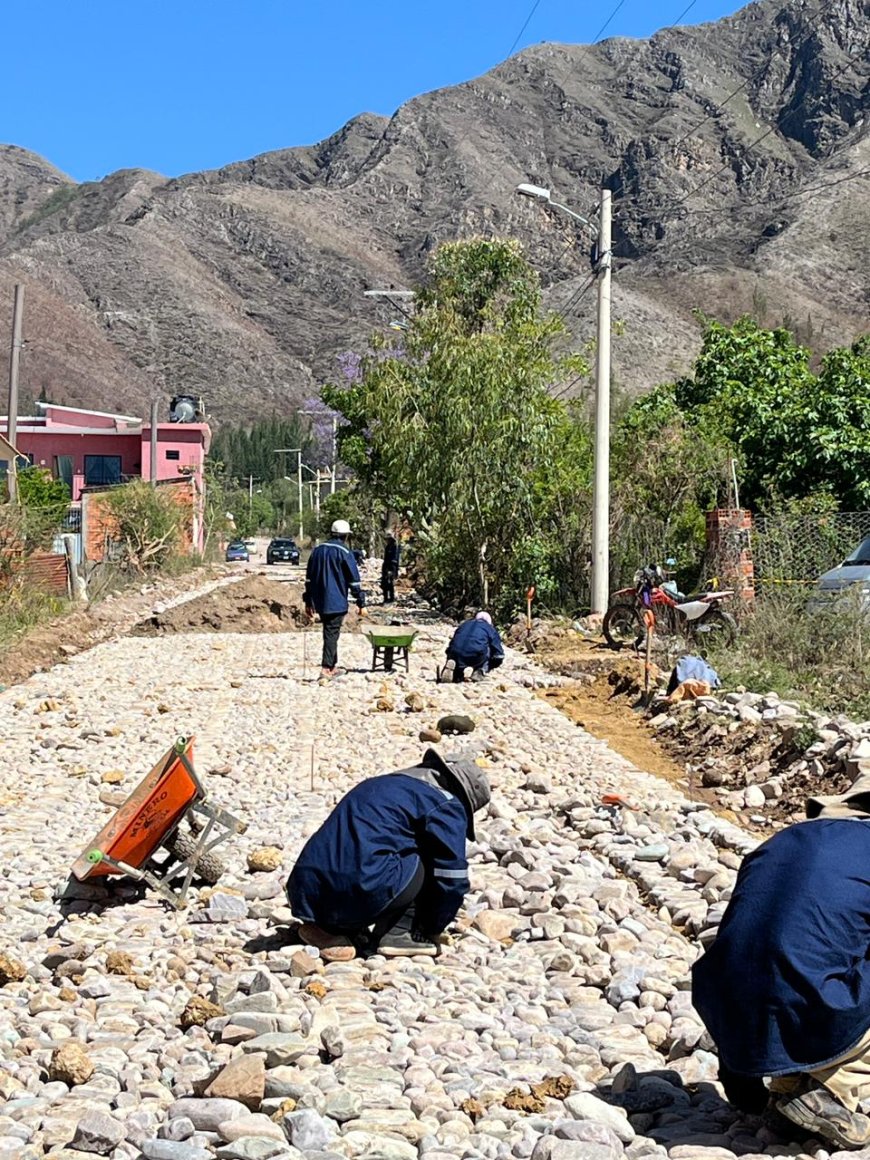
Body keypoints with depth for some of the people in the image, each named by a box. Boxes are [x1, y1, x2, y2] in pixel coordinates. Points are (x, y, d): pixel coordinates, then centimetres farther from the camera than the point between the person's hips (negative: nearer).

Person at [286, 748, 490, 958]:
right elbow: (453, 879, 3)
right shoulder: (446, 804, 5)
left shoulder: (387, 783, 31)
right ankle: (399, 934, 2)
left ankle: (335, 929, 13)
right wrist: (433, 931, 19)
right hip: (359, 892, -8)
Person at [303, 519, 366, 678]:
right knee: (332, 634, -5)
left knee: (329, 633, 16)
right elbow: (354, 580, -10)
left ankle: (332, 666, 21)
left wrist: (308, 601, 22)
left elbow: (309, 577, 16)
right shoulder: (343, 552, -9)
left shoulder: (318, 550, 11)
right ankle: (326, 668, -11)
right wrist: (361, 603, -5)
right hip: (336, 602, -6)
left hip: (320, 603, 6)